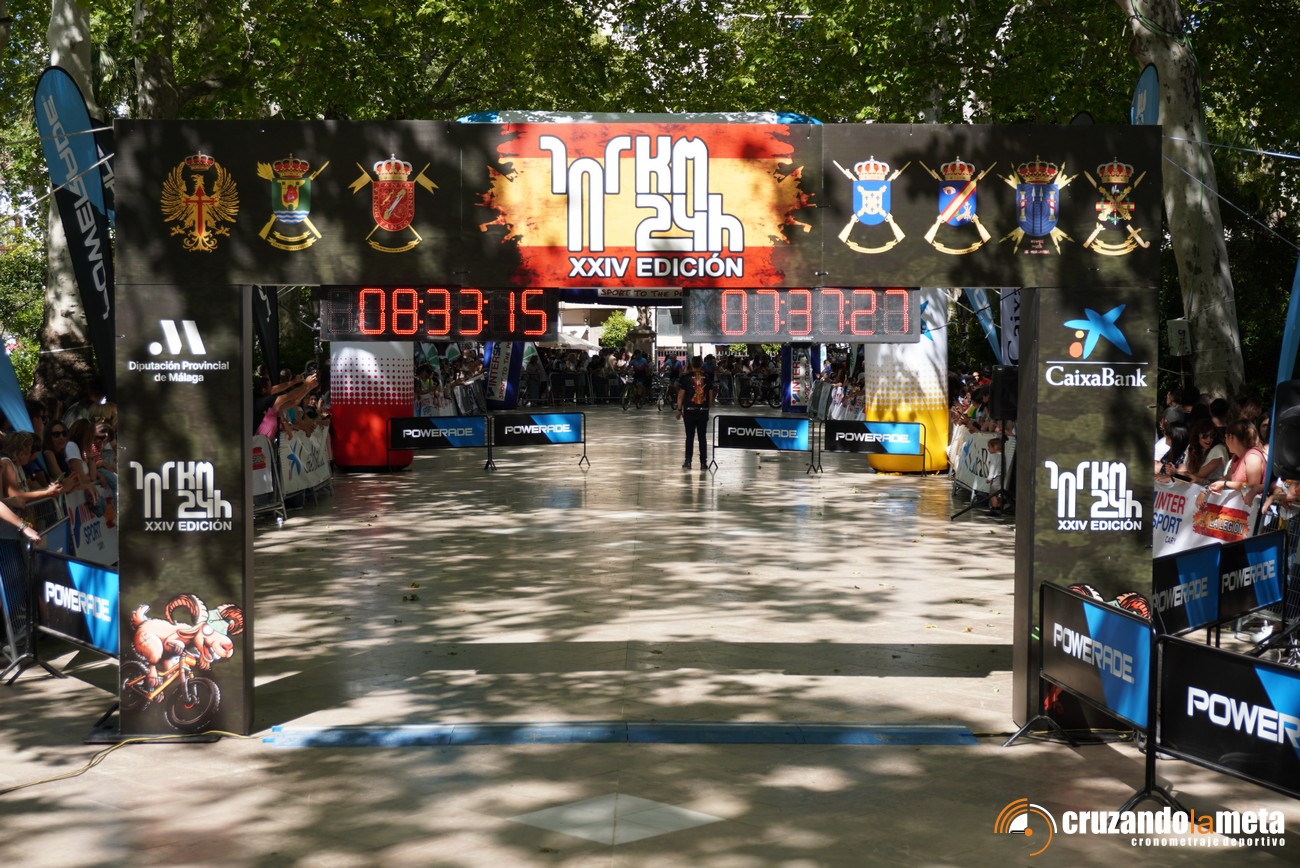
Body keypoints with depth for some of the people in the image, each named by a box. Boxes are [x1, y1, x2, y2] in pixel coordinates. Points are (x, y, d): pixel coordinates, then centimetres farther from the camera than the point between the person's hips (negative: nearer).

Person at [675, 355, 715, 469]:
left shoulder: (686, 377, -4)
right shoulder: (708, 378, 3)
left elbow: (681, 395, -4)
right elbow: (711, 396, 6)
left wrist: (679, 410, 4)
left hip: (689, 410, -1)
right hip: (703, 411, 2)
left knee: (689, 437, 4)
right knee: (703, 437, 6)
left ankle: (688, 462, 2)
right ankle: (703, 463, 7)